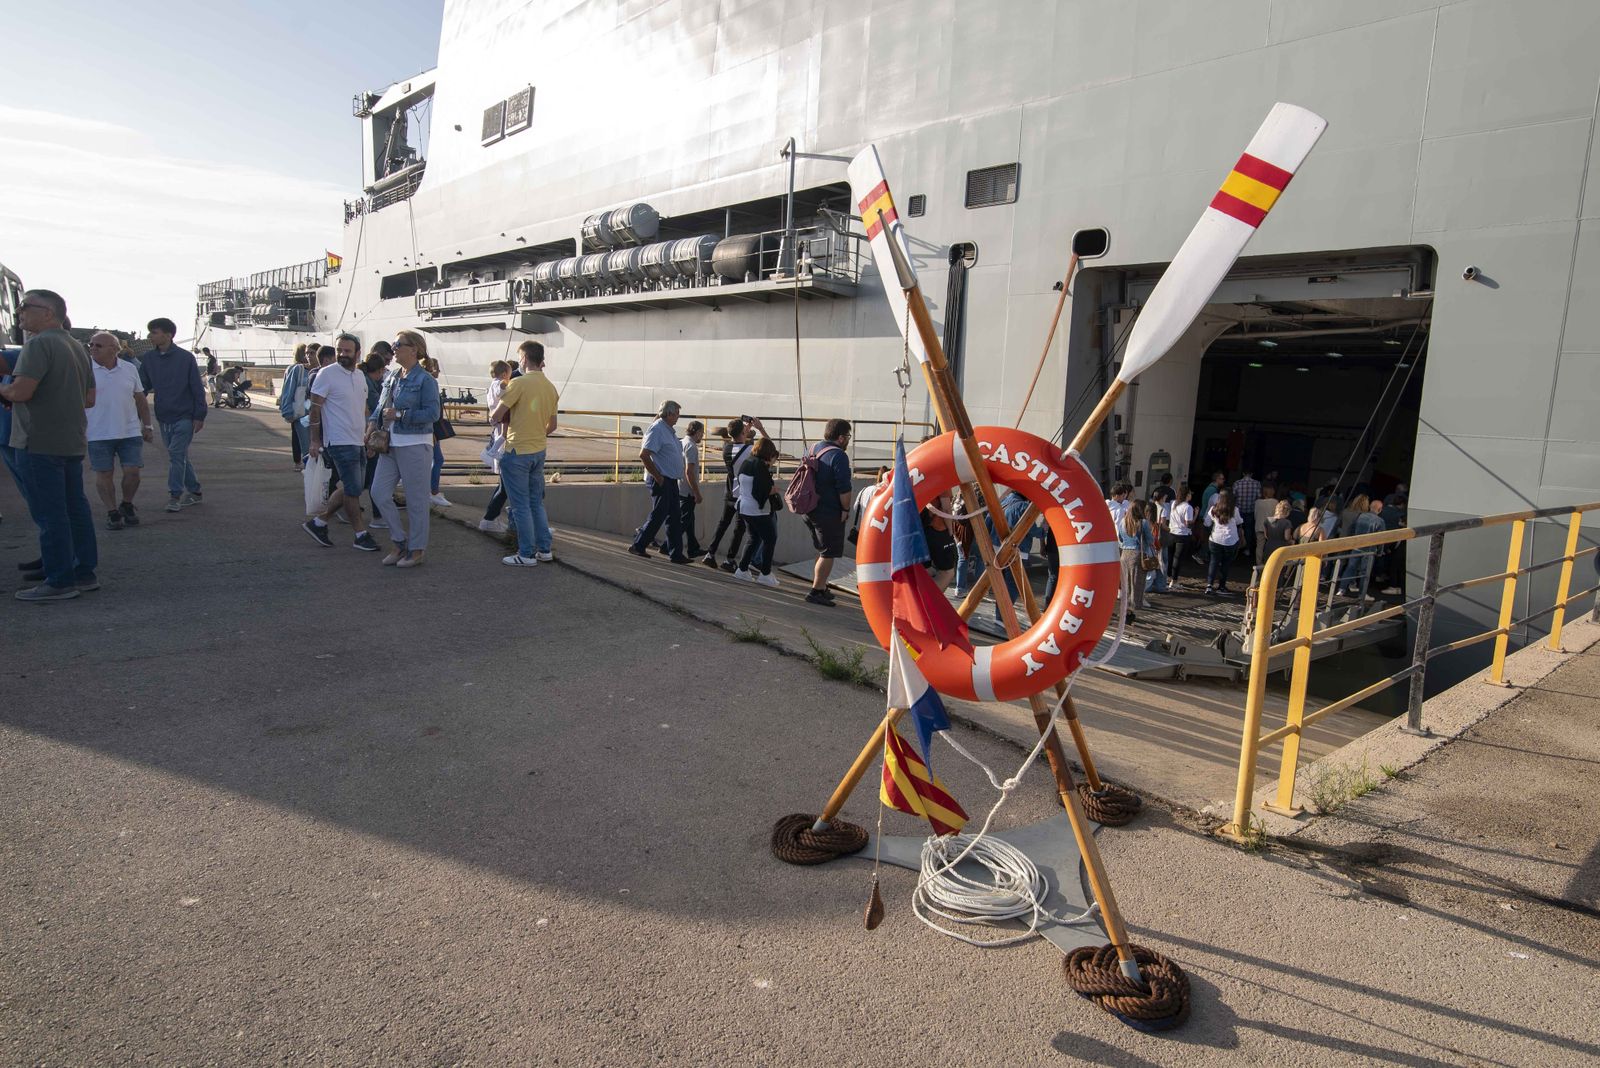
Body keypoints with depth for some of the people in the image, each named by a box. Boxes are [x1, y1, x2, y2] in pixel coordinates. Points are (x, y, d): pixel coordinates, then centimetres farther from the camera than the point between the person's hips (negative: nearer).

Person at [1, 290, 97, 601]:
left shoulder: (39, 344, -12)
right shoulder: (76, 346, 15)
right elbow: (89, 398, 19)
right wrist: (60, 401, 17)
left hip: (41, 443, -9)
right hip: (73, 442, 9)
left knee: (49, 513, -4)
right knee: (75, 508, 13)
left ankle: (59, 581, -1)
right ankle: (84, 572, 19)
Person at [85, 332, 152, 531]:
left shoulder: (130, 369, 5)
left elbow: (140, 399, 13)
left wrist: (147, 426, 12)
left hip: (130, 432, 2)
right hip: (99, 434, -1)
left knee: (132, 471, 0)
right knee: (103, 475, 4)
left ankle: (127, 505, 23)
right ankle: (112, 512, 15)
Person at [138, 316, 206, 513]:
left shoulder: (186, 358, -7)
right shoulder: (149, 358, 5)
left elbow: (197, 389, -6)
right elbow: (142, 386, 10)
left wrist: (199, 416, -9)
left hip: (184, 417, -5)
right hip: (163, 417, 5)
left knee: (176, 454, -10)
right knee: (179, 456, 11)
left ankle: (175, 495, -6)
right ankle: (194, 491, 21)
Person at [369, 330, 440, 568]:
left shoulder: (425, 380, -9)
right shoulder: (392, 377, 13)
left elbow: (433, 413, -17)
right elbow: (381, 405, 22)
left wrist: (400, 415, -19)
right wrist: (375, 423, 4)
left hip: (415, 445, -8)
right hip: (390, 444, 8)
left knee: (416, 500, 0)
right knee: (379, 492, 4)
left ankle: (416, 550, 12)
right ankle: (400, 542, 18)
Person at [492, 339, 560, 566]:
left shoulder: (519, 383, -15)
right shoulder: (551, 387, 6)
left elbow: (495, 417, -14)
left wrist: (493, 416, 8)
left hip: (517, 452, -7)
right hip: (539, 452, 7)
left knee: (521, 505, 2)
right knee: (536, 503, 17)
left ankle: (526, 554, 8)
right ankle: (544, 549, 21)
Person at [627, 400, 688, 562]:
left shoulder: (670, 431, 16)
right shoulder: (657, 429, -13)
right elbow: (644, 454, -21)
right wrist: (657, 476, -17)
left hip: (671, 480, 9)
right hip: (661, 480, -9)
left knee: (675, 517, 9)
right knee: (658, 515, -4)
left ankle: (676, 553, 13)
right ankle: (638, 545, 9)